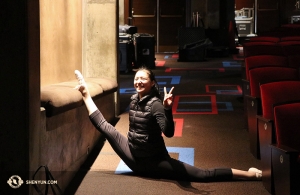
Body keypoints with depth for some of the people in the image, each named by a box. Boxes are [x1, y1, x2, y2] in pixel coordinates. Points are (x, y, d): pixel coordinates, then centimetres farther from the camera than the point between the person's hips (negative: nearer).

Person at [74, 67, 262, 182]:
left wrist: (168, 109, -48)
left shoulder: (155, 104, -23)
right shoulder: (134, 99, 0)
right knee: (103, 125, 13)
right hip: (134, 158, 7)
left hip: (154, 161, -7)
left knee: (203, 174, -15)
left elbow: (169, 132, -36)